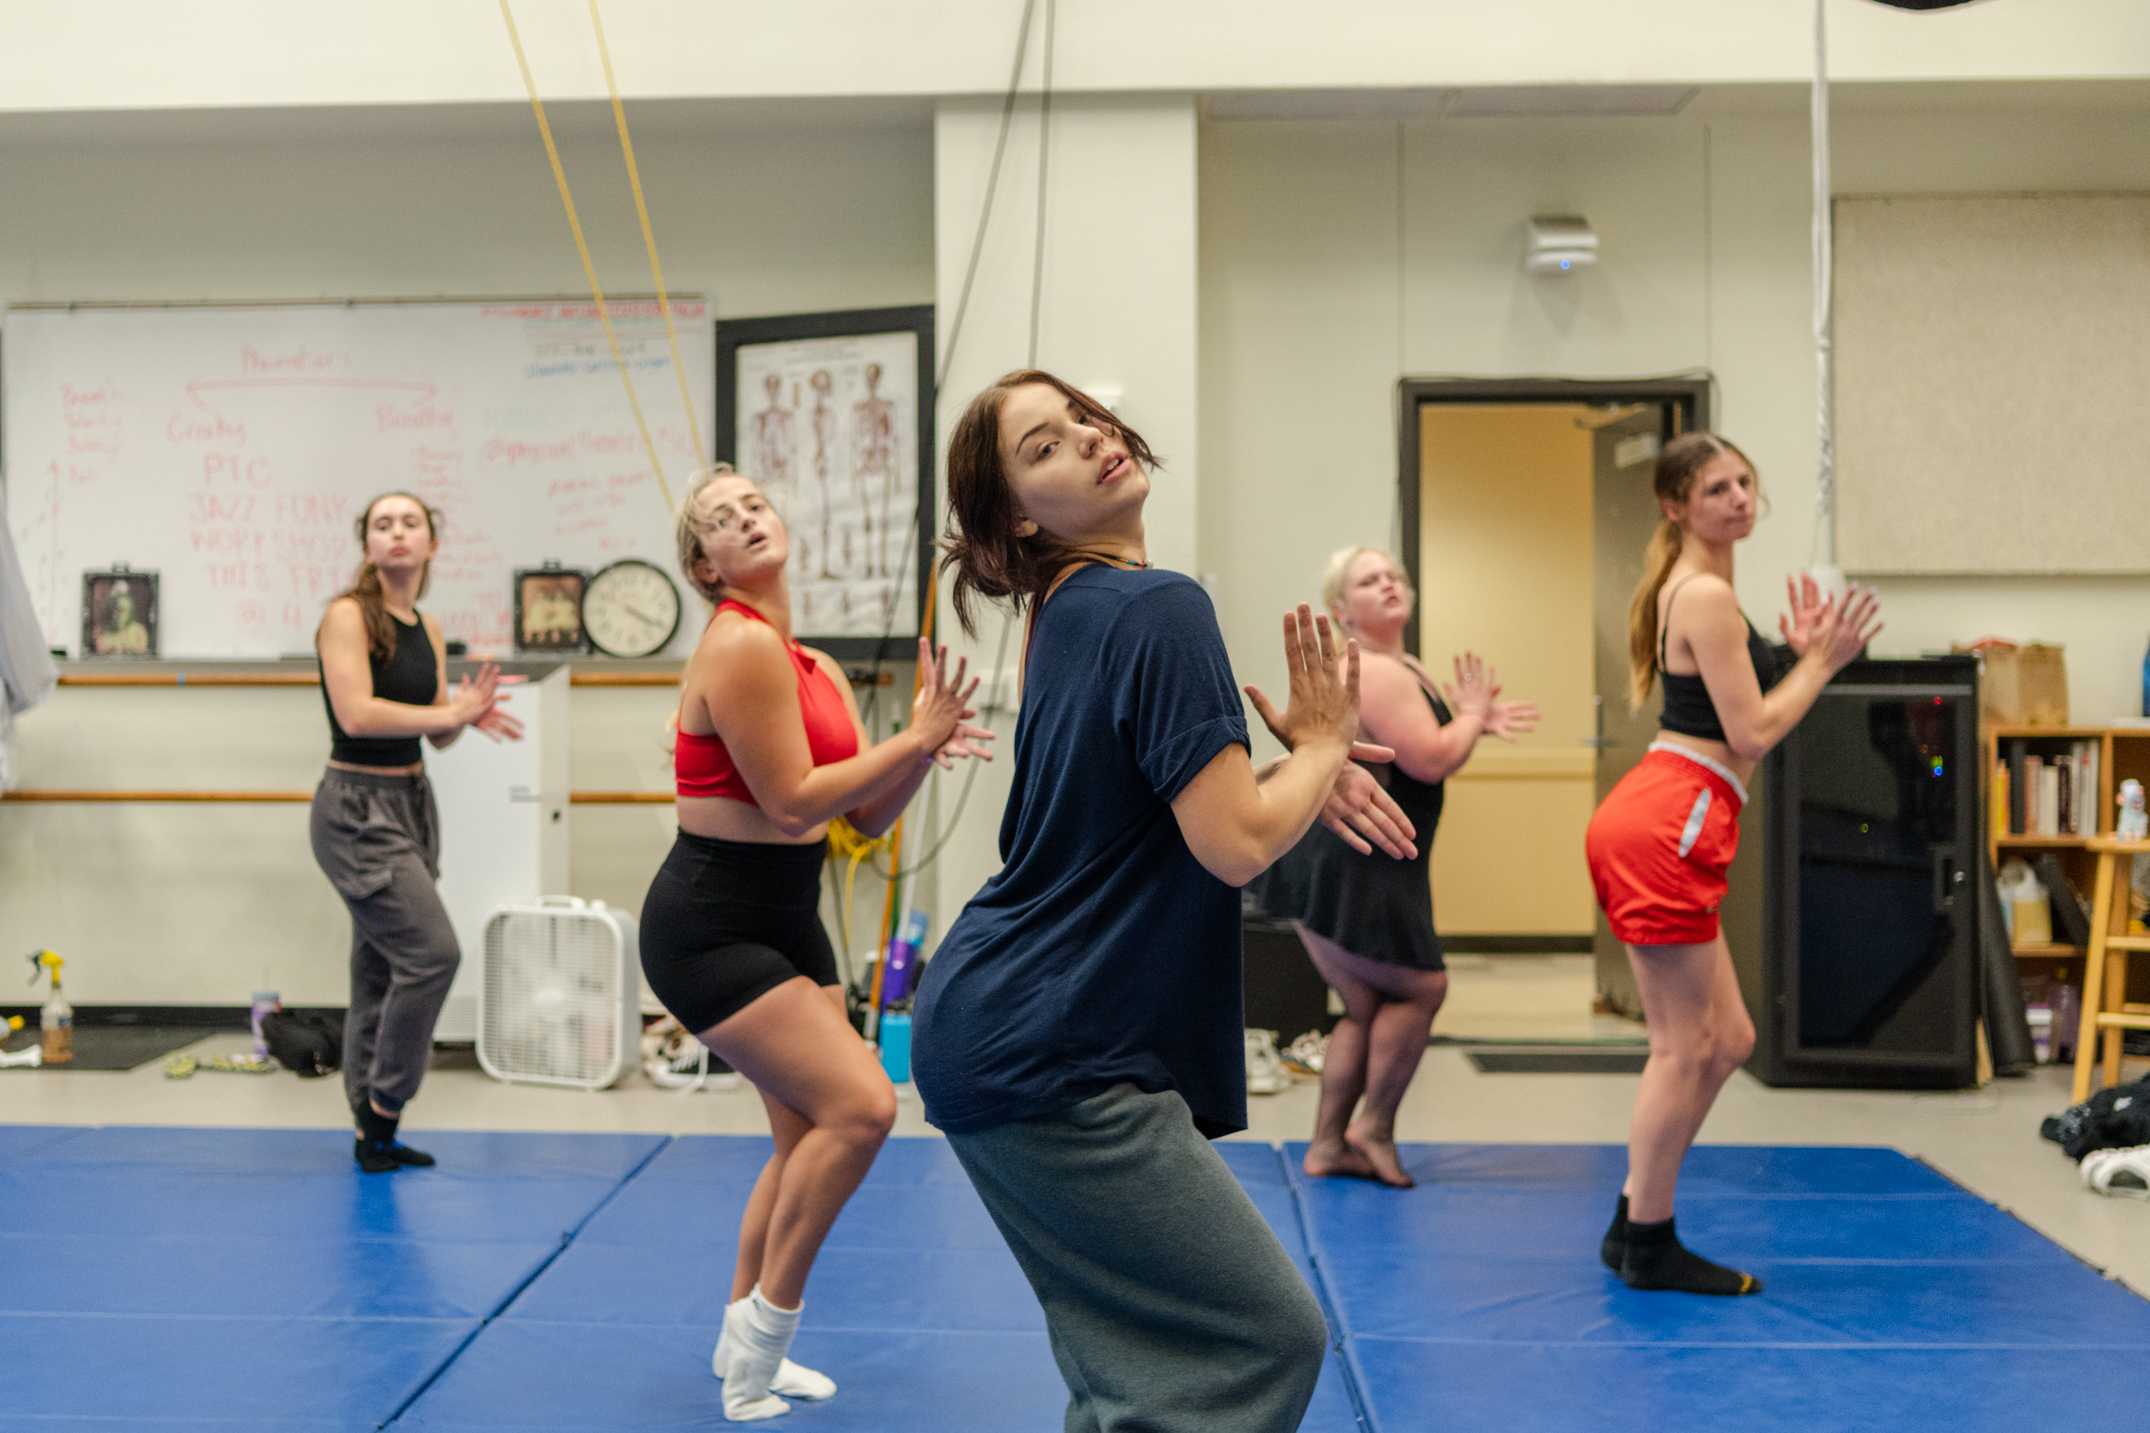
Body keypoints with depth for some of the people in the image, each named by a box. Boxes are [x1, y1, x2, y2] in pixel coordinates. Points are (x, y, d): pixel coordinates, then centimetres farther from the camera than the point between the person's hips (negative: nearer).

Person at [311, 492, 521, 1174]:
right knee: (432, 951, -16)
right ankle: (385, 1104, 1)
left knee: (381, 972, 12)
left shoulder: (428, 630, 10)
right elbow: (356, 713, -24)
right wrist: (450, 713, -19)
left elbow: (435, 734, 11)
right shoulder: (348, 615, -11)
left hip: (411, 803, 8)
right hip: (356, 807, -8)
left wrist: (464, 714, -10)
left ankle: (373, 1132, 21)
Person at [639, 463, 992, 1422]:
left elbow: (868, 816, 7)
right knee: (859, 1106, -17)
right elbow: (792, 803, -22)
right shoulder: (740, 645, -18)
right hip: (709, 929, -9)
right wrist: (915, 739, -19)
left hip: (786, 920, 9)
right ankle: (764, 1324, 1)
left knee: (812, 1135, 14)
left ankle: (743, 1344, 31)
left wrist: (924, 745, -9)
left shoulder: (818, 668, 9)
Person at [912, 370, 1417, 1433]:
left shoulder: (1070, 616, 12)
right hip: (1050, 1064, -9)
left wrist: (1298, 774, 11)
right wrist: (1322, 744, -2)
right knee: (1268, 1340, -3)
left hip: (985, 1033, 9)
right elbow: (1237, 845, -20)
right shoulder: (1160, 608, -15)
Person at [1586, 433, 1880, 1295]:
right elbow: (1750, 734, -13)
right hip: (1667, 826, -10)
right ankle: (1649, 1246, 11)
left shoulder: (1694, 590, 21)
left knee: (1726, 1041, 16)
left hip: (1656, 825, 10)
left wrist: (1801, 657, 13)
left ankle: (1635, 1225, 24)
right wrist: (1822, 662, -3)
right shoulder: (1707, 596, -10)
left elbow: (1732, 722, 19)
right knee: (1686, 1048, -1)